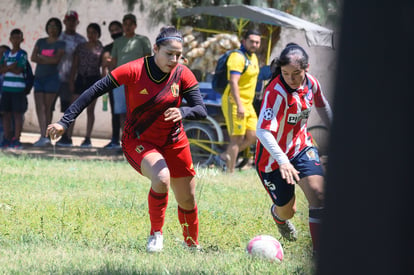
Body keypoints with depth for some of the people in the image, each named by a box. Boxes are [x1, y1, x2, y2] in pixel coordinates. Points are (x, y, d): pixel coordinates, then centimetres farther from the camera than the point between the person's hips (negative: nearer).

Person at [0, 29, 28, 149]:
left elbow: (18, 71, -11)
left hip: (18, 88, -5)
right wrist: (11, 67, -9)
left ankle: (16, 139, -2)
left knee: (17, 114, -4)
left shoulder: (22, 54, -3)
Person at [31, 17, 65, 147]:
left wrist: (41, 57, -4)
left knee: (48, 107, -6)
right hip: (39, 77, 4)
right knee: (39, 107, -7)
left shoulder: (60, 44, 3)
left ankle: (45, 136, -3)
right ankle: (44, 137, -10)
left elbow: (56, 59, -11)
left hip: (52, 77, -4)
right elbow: (33, 57, 4)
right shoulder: (40, 42, 15)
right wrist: (48, 60, -9)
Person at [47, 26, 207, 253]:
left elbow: (201, 111, -14)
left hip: (174, 143, 4)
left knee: (187, 201, 10)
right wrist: (65, 122, -25)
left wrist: (182, 112, -38)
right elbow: (94, 91, -20)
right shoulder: (134, 71, -20)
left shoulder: (183, 75, -12)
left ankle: (192, 244, 39)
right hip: (137, 142, -4)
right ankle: (156, 234, -12)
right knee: (161, 178, -33)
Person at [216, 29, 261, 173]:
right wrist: (239, 105, -32)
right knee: (237, 138, -7)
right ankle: (230, 172, -1)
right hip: (234, 103, -9)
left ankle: (224, 157, 16)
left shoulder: (253, 57, 14)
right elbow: (233, 82, -25)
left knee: (253, 136, 5)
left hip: (247, 104, 9)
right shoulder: (238, 57, -16)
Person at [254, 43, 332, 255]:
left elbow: (322, 106, 16)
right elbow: (263, 131, -39)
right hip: (274, 157, -4)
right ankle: (278, 214, 49)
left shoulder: (311, 83, -8)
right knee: (287, 210, 9)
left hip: (301, 148, 4)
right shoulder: (276, 92, -28)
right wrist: (282, 161, -51)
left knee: (318, 193, -19)